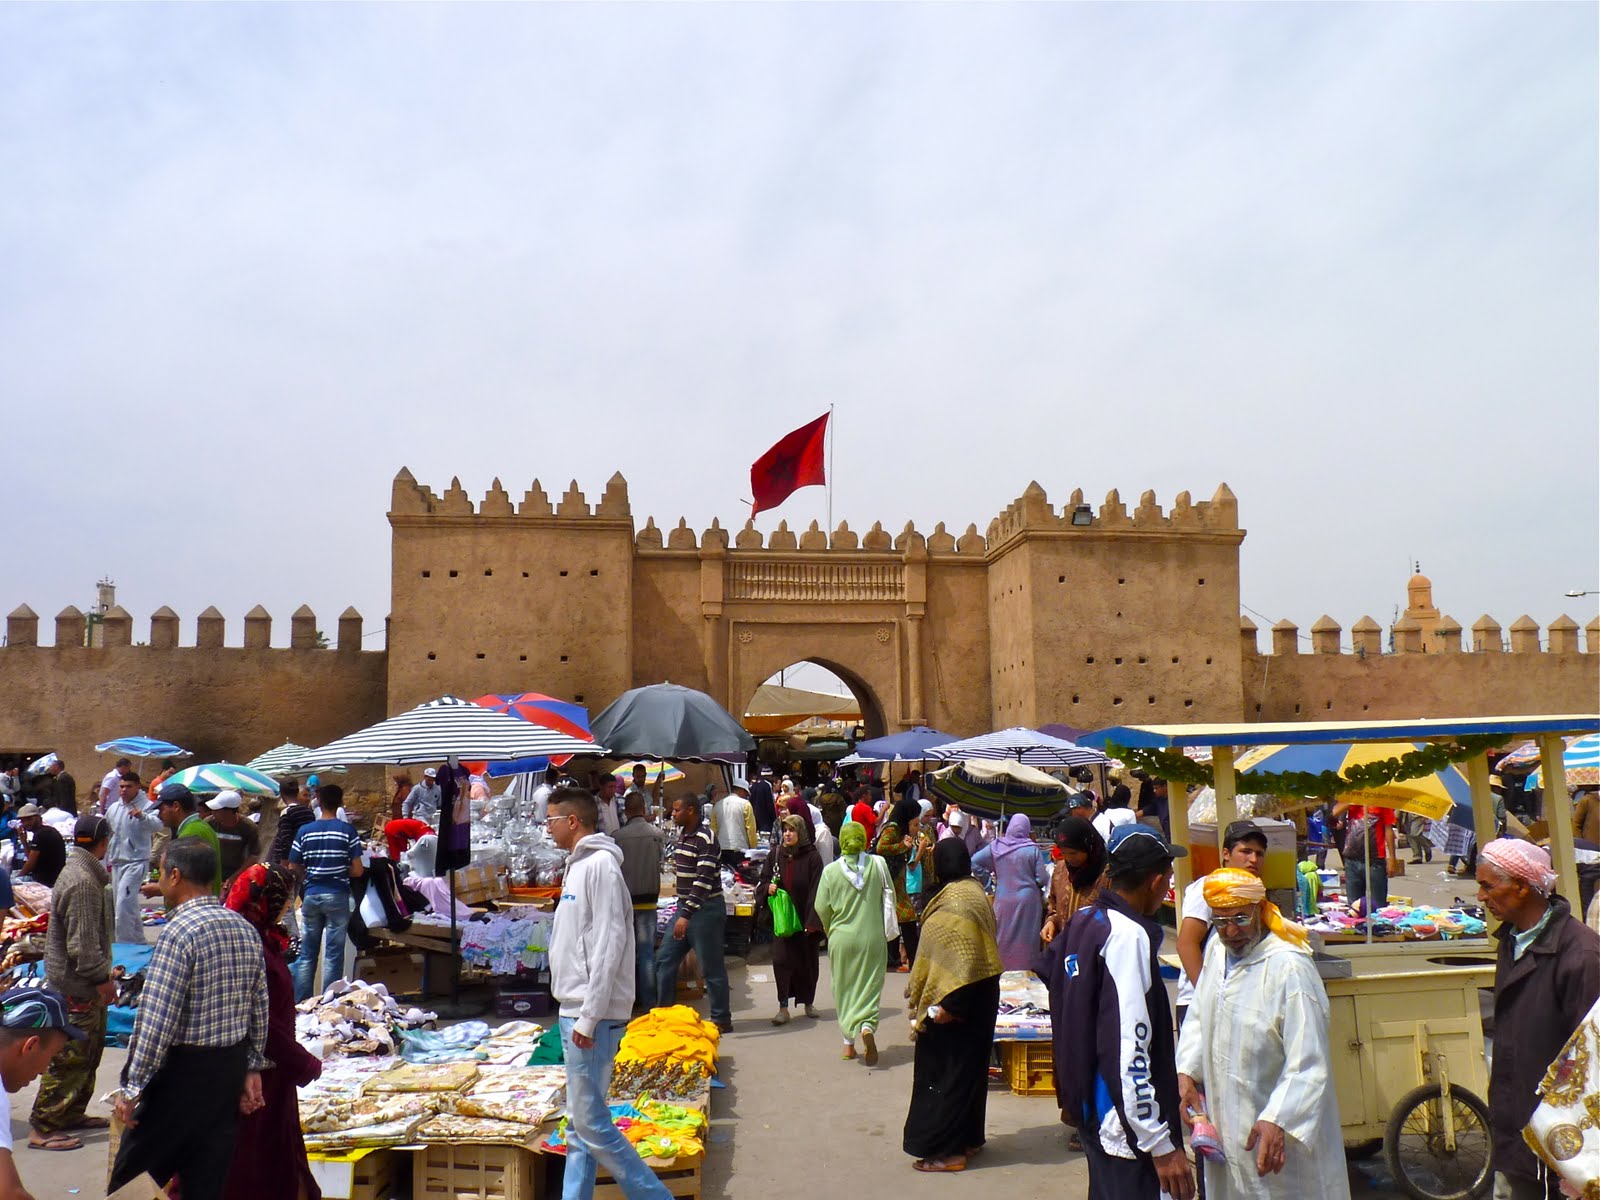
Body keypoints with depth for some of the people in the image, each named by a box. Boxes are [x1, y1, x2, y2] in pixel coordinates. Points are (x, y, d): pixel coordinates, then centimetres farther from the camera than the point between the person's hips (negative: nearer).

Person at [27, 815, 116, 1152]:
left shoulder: (78, 871, 9)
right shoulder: (83, 881, -24)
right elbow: (82, 944, -24)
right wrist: (102, 978, -18)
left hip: (82, 984, 11)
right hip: (76, 987, -11)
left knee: (89, 1052, 20)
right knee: (69, 1058, -2)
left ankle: (72, 1114, 31)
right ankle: (43, 1128, 7)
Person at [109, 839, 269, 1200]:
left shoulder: (180, 931, -18)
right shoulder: (245, 929, 5)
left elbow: (156, 1020, -20)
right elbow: (259, 1010, 10)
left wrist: (132, 1088, -13)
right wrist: (253, 1069, 17)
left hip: (184, 1068, -7)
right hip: (231, 1068, 7)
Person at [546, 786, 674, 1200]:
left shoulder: (600, 865, -15)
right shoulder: (578, 865, 15)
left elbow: (608, 944, -20)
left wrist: (589, 1017, -21)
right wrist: (575, 1013, 18)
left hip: (592, 1014, -10)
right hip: (576, 1011, 10)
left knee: (590, 1120, -5)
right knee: (579, 1121, 13)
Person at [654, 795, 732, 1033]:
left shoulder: (705, 838, -18)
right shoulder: (682, 835, 11)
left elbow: (704, 880, -23)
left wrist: (687, 915, -26)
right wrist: (682, 911, 20)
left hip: (706, 909, -9)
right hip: (685, 906, 9)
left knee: (711, 966, 0)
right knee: (665, 959, 10)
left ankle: (722, 1020, 11)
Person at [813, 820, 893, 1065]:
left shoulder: (831, 870, -7)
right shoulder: (878, 864, -6)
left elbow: (822, 908, -4)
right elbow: (890, 897, 3)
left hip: (842, 938, 1)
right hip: (873, 937, 0)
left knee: (844, 988, 14)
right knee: (871, 986, 7)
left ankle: (849, 1042, 18)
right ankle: (868, 1026, -20)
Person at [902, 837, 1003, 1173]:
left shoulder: (955, 901, -22)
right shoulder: (972, 891, 8)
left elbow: (963, 958, -28)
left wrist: (944, 1003, -26)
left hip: (956, 1002, -10)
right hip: (975, 999, 10)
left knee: (948, 1070, 0)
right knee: (966, 1067, 18)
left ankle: (948, 1149, 8)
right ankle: (967, 1138, 29)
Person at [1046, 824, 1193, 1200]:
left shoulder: (1082, 922, 6)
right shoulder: (1128, 936, -20)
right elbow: (1129, 1048, -25)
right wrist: (1162, 1144, -22)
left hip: (1089, 1108, 9)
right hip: (1124, 1124, -9)